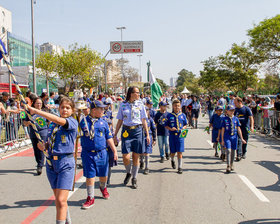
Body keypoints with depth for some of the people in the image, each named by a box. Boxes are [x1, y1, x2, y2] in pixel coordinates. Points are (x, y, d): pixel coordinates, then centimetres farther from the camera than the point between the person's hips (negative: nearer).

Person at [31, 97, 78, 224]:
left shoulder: (73, 122, -8)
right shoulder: (52, 124, 12)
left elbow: (58, 120, -27)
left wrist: (35, 111, -24)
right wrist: (43, 146, -4)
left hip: (66, 163, -6)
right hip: (51, 163, 6)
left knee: (61, 200, -11)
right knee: (58, 199, 14)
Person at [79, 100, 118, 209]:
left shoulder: (103, 123, 5)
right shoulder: (83, 122, -1)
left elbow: (109, 138, 10)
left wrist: (114, 151, 7)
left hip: (101, 153, 2)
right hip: (88, 153, -2)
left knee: (103, 175, 13)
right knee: (90, 176, 0)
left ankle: (103, 188, 45)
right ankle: (90, 198, 12)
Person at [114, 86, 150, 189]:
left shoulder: (140, 104, 5)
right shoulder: (123, 105, 4)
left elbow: (144, 121, 7)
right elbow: (120, 121, 8)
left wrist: (147, 134, 4)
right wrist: (115, 135, 7)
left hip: (138, 131, 0)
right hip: (126, 131, 0)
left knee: (136, 156, 4)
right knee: (125, 156, -7)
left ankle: (134, 178, 20)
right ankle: (128, 173, 24)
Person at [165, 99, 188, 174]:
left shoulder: (183, 115, 7)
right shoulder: (169, 115, 2)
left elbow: (185, 125, 14)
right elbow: (166, 125, 6)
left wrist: (183, 128, -6)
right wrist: (170, 129, -12)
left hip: (180, 135, 0)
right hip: (172, 135, 0)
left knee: (180, 152, -3)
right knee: (173, 152, 8)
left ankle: (180, 167, 4)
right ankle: (172, 160, 42)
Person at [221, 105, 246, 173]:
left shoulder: (236, 119, 5)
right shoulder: (225, 119, -2)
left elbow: (238, 129, 9)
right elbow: (223, 130, 0)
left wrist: (242, 138, 8)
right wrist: (222, 140, -1)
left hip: (234, 137, 3)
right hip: (227, 137, -3)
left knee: (233, 151, 11)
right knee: (228, 150, -13)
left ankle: (231, 165, 28)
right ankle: (228, 166, -10)